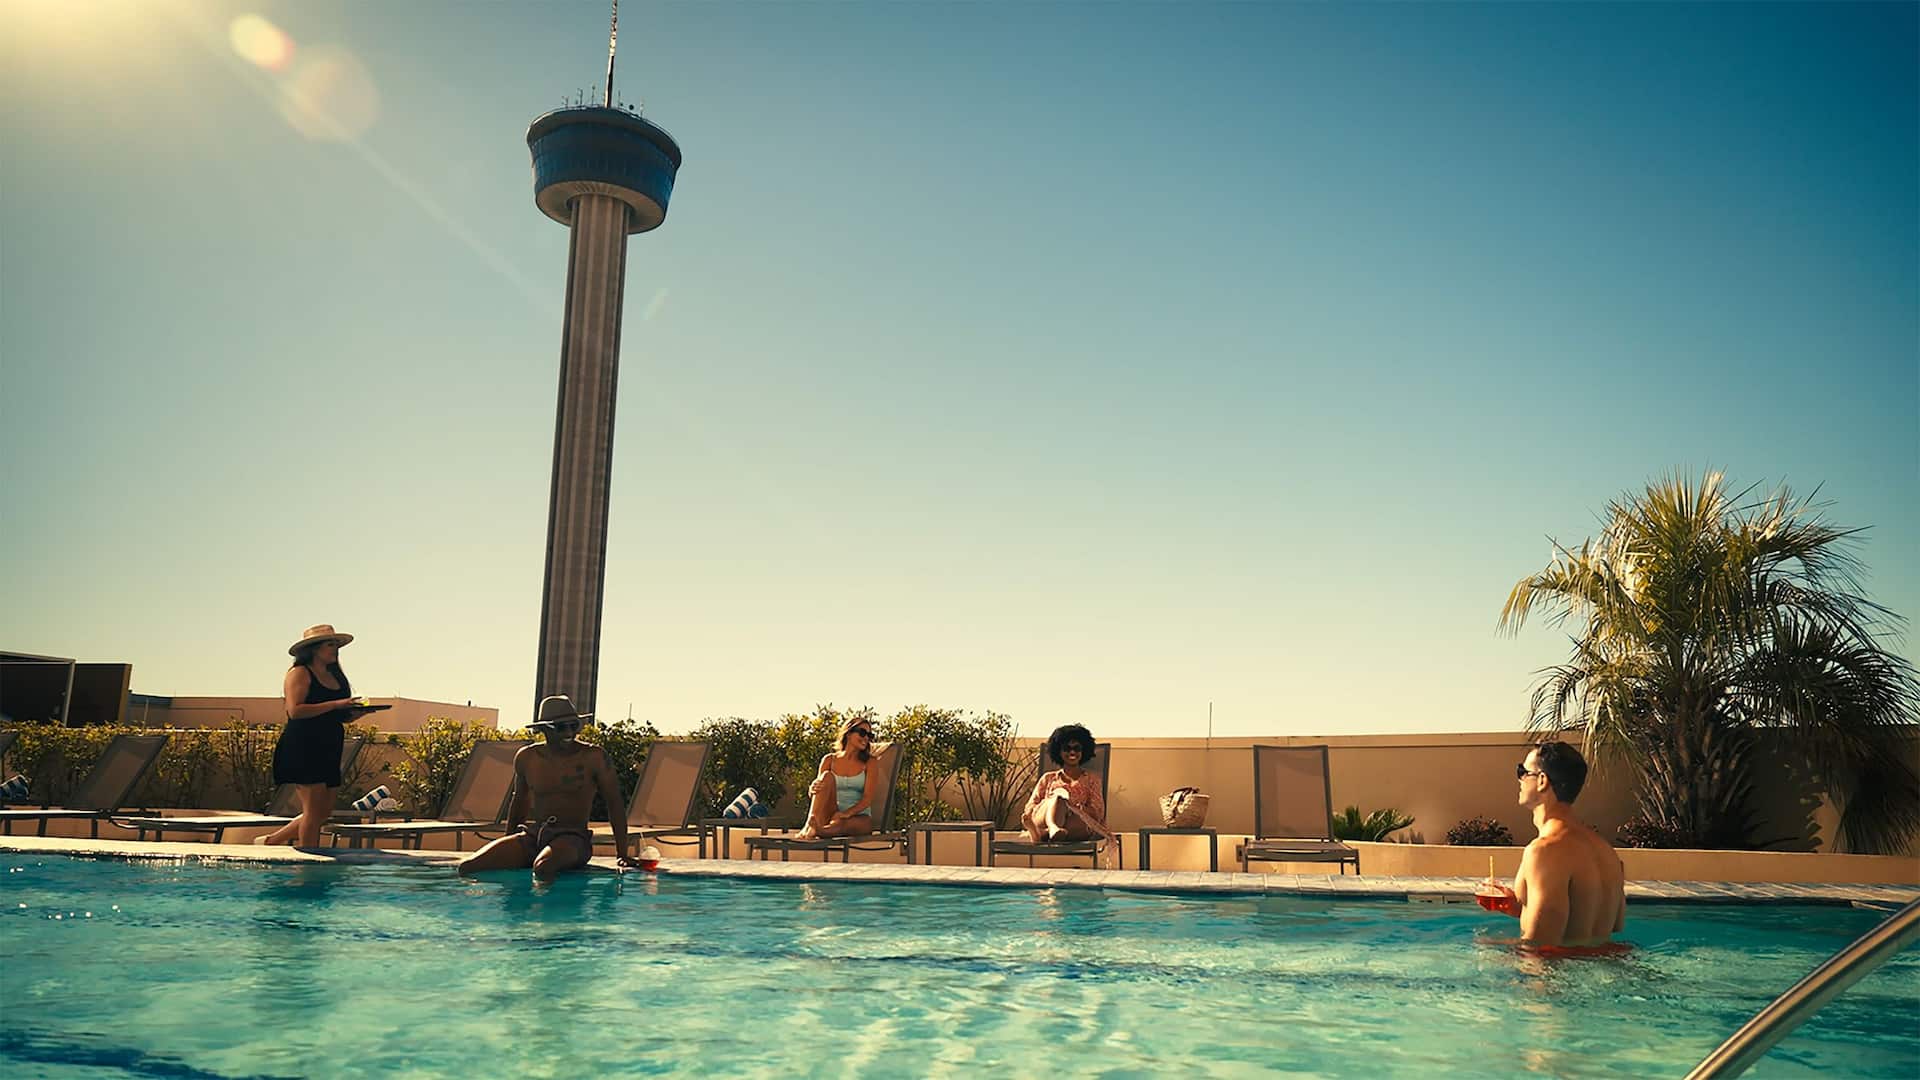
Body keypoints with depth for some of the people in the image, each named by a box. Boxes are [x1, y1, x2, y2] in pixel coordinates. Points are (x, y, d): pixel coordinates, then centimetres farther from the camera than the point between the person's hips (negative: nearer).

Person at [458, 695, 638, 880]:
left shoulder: (594, 757, -3)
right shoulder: (526, 758, 9)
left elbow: (614, 803, 2)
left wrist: (622, 854, -2)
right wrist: (508, 852, 28)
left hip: (573, 838, -5)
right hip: (531, 837, 5)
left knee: (543, 868, -40)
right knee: (467, 867, -14)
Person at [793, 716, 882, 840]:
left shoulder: (870, 762, 6)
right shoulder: (829, 760, 11)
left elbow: (868, 798, -6)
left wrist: (847, 813, -24)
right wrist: (812, 790, -20)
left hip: (859, 817, -2)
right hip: (832, 814, 2)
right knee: (827, 776, -24)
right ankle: (811, 823, -45)